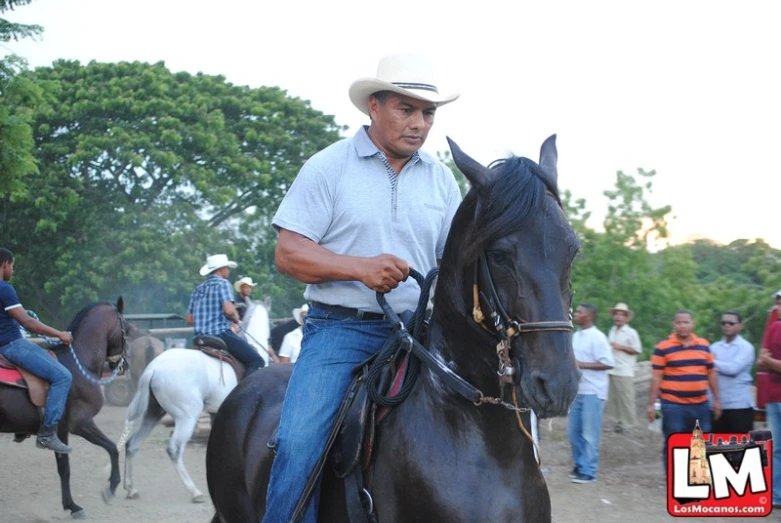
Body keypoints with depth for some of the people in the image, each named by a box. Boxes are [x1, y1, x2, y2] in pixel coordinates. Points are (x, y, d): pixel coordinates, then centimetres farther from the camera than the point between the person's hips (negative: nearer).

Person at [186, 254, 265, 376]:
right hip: (221, 333, -8)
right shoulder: (222, 283, -4)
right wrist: (236, 319, 0)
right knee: (257, 361, -8)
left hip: (201, 338, 8)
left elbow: (189, 320, 16)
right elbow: (229, 310, -19)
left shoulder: (199, 289, 17)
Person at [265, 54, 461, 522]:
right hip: (340, 327, -3)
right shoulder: (329, 167, 0)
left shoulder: (441, 179, 12)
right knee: (300, 442, -22)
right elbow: (288, 254, -5)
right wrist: (360, 267, -21)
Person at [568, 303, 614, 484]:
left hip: (592, 392, -8)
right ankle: (580, 465, 25)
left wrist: (581, 365, -20)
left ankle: (589, 471, 2)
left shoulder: (597, 337, -13)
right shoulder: (575, 336, 12)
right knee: (574, 431, 12)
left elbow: (608, 363, -18)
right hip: (577, 391, 8)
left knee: (589, 433, -3)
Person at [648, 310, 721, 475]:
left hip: (700, 405, 4)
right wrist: (651, 404, -8)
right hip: (673, 406, -4)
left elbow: (711, 373, 15)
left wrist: (717, 399, 12)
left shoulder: (704, 345, 9)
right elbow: (656, 377, -4)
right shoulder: (663, 347, -4)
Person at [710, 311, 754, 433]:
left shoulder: (745, 347, -4)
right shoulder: (714, 347, 12)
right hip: (717, 404, 5)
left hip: (739, 404, -5)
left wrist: (713, 362, -5)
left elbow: (734, 368, -18)